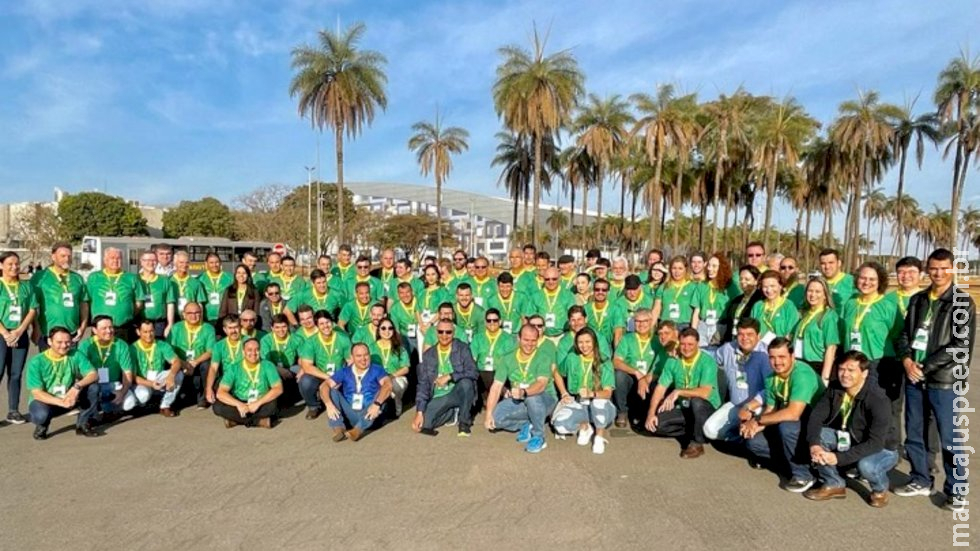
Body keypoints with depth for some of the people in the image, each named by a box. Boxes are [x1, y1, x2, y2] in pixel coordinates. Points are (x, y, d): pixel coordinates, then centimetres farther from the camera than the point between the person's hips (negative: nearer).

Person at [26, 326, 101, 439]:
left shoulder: (76, 356, -8)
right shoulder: (36, 362, -15)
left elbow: (94, 375, -16)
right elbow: (37, 393, -19)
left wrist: (77, 386, -37)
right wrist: (60, 402, -35)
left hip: (69, 399, 3)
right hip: (45, 400, -3)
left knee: (93, 387, -23)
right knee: (41, 414, -37)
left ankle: (83, 425, -7)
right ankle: (42, 425, 3)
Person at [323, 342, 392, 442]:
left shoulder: (377, 370, 0)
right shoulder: (345, 372, 8)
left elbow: (388, 385, -20)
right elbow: (324, 386, -5)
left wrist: (377, 404, -36)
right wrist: (329, 404, -24)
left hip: (368, 416, -2)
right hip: (349, 416, 2)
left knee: (382, 393, -26)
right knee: (332, 391, -12)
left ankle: (358, 430, -38)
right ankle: (339, 429, -31)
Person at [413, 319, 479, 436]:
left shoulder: (462, 349, -3)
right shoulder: (428, 355, 3)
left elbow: (473, 372, -16)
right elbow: (423, 384, 0)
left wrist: (449, 376, -25)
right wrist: (419, 412, -10)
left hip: (458, 393, -2)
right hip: (438, 398, 2)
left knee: (466, 382, -34)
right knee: (423, 424, -22)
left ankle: (464, 421, -11)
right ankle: (452, 413, 9)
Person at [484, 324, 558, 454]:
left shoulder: (544, 357, -15)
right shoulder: (507, 358, -4)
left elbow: (541, 384, -30)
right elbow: (496, 387, -9)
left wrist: (523, 392, -50)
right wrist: (489, 414, -19)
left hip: (544, 400, -4)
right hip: (517, 401, 4)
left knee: (532, 397, -37)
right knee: (495, 417, -20)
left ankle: (539, 437, -14)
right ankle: (526, 425, 6)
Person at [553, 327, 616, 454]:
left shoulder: (604, 362, -6)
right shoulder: (571, 359, 1)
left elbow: (608, 393, -14)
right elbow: (558, 373, 20)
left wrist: (591, 394, -35)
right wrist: (564, 394, 6)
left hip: (600, 404, -2)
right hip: (577, 404, 2)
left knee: (598, 403, -40)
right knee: (560, 425, -30)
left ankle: (600, 437, -9)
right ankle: (584, 427, 5)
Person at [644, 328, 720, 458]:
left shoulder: (707, 361, -18)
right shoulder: (673, 361, -3)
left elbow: (704, 393, -30)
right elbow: (660, 388, -5)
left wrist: (678, 391, -34)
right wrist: (651, 413, -16)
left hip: (708, 409, -4)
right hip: (683, 408, 5)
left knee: (696, 401, -38)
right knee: (655, 423, -18)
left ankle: (697, 443, -15)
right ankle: (692, 432, 5)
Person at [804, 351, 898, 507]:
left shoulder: (878, 400, -29)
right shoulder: (834, 389, -12)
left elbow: (875, 443, -33)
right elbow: (816, 416, -14)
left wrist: (839, 458, -38)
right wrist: (814, 444, -34)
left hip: (882, 449, -5)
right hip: (849, 440, 5)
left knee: (866, 465, -36)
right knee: (818, 434, -19)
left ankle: (880, 489, 2)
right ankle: (833, 484, -1)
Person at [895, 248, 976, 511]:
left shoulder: (963, 303, -4)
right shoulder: (917, 300, 12)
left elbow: (962, 346, -12)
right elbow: (904, 334, 12)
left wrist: (926, 366, -14)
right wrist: (906, 360, -7)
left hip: (945, 381, -5)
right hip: (914, 378, 5)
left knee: (949, 439, 2)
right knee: (914, 434, 13)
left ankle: (956, 490, 17)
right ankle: (921, 481, 28)